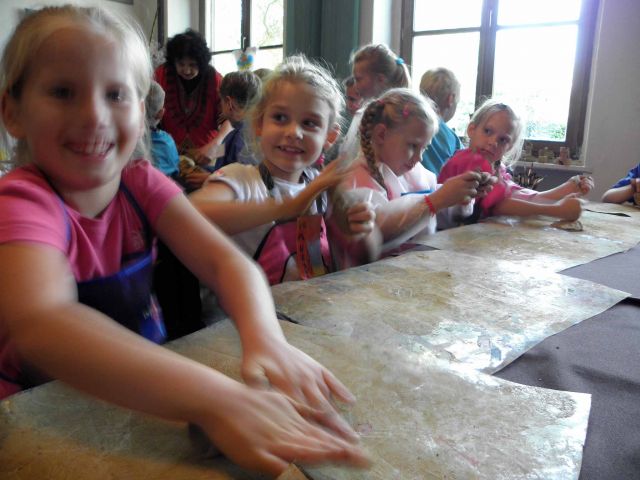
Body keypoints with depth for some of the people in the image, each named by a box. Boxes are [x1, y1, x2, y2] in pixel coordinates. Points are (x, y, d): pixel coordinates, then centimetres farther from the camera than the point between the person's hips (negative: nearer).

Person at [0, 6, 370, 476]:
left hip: (141, 384, 4)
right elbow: (38, 323, -37)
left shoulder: (143, 185, -5)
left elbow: (226, 260, -16)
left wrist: (266, 340, -37)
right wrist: (217, 399, -49)